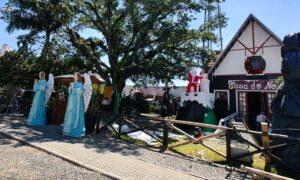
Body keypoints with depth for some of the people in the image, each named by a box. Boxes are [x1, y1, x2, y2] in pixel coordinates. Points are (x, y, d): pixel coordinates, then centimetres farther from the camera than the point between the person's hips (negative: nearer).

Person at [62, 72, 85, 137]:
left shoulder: (80, 84, -4)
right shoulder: (73, 83, 16)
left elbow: (80, 92, -13)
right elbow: (69, 91, 15)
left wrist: (73, 87, -11)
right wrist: (70, 87, -4)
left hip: (77, 101, -7)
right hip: (71, 100, 7)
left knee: (76, 114, -6)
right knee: (70, 114, 8)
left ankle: (76, 130, 0)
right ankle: (69, 129, 16)